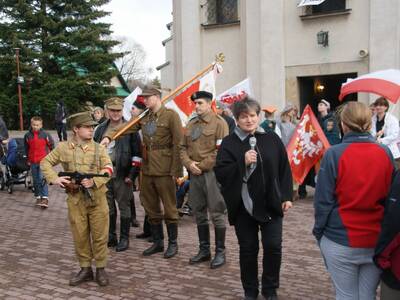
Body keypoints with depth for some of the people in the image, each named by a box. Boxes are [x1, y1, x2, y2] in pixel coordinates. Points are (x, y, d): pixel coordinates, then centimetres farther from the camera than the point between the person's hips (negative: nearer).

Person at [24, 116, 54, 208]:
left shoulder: (45, 135, -7)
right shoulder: (27, 135, 2)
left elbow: (51, 146, 4)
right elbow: (26, 148, 16)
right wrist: (28, 159, 20)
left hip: (43, 161, -4)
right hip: (33, 162, 4)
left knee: (42, 179, -15)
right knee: (36, 180, 11)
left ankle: (45, 198, -16)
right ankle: (38, 197, 21)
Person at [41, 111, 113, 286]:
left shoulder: (99, 148, 0)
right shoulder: (63, 148, 1)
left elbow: (108, 169, -8)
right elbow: (45, 163, 9)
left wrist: (94, 181, -24)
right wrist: (54, 179, -8)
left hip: (97, 199, 0)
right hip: (75, 200, 1)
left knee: (100, 236, 5)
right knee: (80, 236, 9)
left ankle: (101, 269, 20)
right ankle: (85, 269, 24)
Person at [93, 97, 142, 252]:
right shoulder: (101, 129, 11)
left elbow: (137, 153, -6)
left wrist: (132, 174, -11)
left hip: (122, 174, -5)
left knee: (124, 206, 2)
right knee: (108, 206, 13)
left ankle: (124, 238, 12)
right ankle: (111, 236, 25)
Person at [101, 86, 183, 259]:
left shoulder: (170, 115, -9)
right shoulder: (143, 117, 10)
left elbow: (178, 144, -12)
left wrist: (177, 171, -15)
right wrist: (109, 136, -18)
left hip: (164, 170, -6)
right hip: (147, 169, 7)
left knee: (169, 208, 5)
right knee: (151, 208, 14)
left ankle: (173, 243, 20)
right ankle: (157, 242, 29)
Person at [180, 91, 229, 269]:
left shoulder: (219, 122, -4)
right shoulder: (191, 125, 16)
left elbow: (221, 149, -12)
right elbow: (183, 147, 15)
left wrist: (202, 165, -13)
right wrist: (189, 163, -4)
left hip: (212, 173, -7)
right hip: (194, 174, 7)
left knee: (217, 214, -2)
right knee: (199, 214, 13)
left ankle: (220, 252, 9)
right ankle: (204, 250, 24)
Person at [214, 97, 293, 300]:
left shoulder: (272, 139, 3)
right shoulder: (229, 143, -2)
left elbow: (285, 169, 7)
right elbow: (220, 173, -9)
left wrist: (286, 196, 2)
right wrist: (242, 162, -21)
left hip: (271, 204, 1)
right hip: (243, 206, -1)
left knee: (273, 247, 3)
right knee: (248, 249, 9)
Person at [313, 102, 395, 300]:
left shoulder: (334, 154, -13)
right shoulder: (385, 153, -1)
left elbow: (323, 199, -11)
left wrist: (318, 231, 3)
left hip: (340, 242, -3)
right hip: (377, 242, 3)